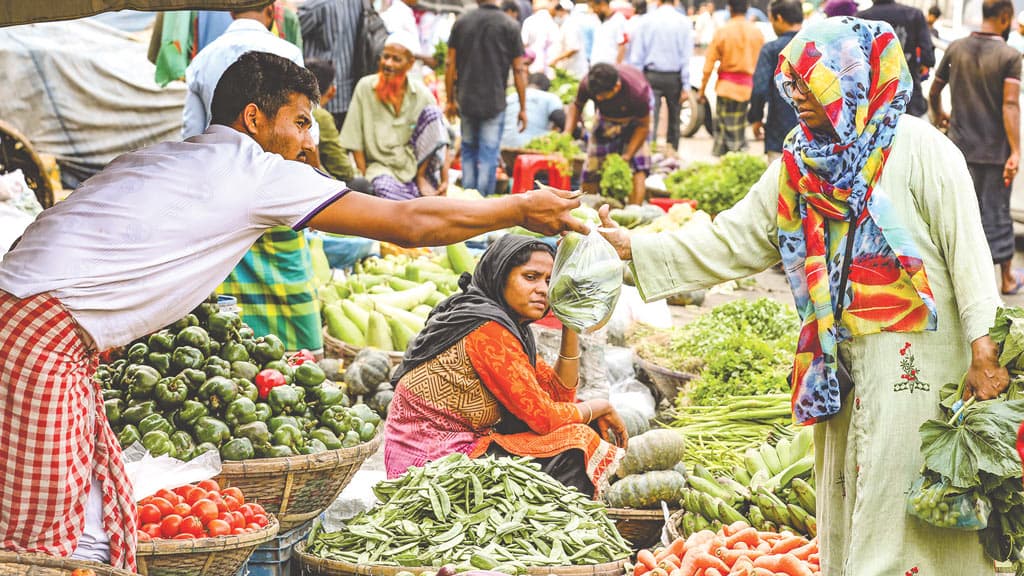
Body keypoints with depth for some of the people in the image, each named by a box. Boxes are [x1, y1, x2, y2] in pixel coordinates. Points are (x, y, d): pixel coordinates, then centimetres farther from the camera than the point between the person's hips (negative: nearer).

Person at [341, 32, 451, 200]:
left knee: (432, 112, -17)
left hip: (417, 162, 3)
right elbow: (355, 141, -2)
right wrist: (364, 178, -7)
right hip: (381, 166, -3)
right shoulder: (365, 87, -5)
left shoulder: (421, 94, -1)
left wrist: (445, 180, -9)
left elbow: (441, 139, 0)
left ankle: (421, 178, -11)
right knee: (383, 187, -39)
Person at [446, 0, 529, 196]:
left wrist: (450, 100, 13)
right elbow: (519, 70, -5)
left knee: (468, 152, 16)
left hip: (466, 101, 3)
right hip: (494, 103, -3)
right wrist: (523, 108, 2)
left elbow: (451, 64, 4)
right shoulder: (510, 26, -6)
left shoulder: (461, 22, 2)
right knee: (488, 155, 2)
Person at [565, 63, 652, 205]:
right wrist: (567, 132, -26)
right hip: (606, 117, 3)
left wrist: (627, 156, -29)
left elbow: (643, 126, -24)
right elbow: (576, 106, -9)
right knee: (591, 172, 2)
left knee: (638, 171, -20)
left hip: (635, 119, -3)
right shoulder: (588, 84, -31)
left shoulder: (637, 92, -39)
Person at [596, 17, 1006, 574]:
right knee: (845, 507, 10)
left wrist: (982, 341, -17)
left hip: (914, 358, -6)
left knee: (894, 498, -6)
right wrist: (635, 247, 3)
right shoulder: (799, 164, 11)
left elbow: (967, 246, -10)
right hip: (841, 360, 6)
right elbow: (732, 240, 10)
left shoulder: (918, 148, -7)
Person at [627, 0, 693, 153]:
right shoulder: (683, 22, -2)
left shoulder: (647, 21, -1)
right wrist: (686, 86, -2)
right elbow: (686, 56, -4)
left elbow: (636, 55, -1)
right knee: (674, 121, 13)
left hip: (651, 76, -1)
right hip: (674, 77, 1)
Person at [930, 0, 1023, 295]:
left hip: (960, 146, 3)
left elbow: (934, 92, 12)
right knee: (996, 212, 7)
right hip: (995, 149, -3)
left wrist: (939, 116, 32)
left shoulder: (956, 48, 2)